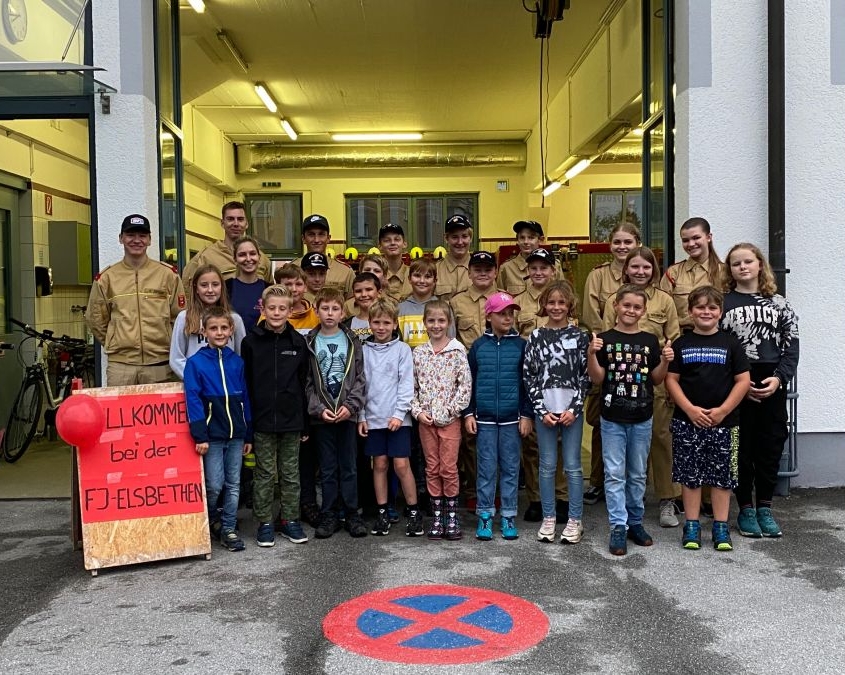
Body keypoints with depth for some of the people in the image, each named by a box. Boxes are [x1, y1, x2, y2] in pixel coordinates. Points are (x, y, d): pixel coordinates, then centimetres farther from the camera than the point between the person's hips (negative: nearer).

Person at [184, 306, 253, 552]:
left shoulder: (237, 362, 6)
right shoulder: (195, 363, -4)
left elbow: (245, 398, 9)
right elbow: (193, 400, -9)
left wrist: (248, 435, 8)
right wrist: (200, 436, -14)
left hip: (236, 433, 4)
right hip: (212, 435, -3)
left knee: (234, 485, 8)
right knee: (214, 485, 0)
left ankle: (228, 529, 18)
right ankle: (209, 521, 26)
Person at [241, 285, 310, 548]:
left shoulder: (298, 342, 3)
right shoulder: (251, 342, -2)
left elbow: (303, 385, 5)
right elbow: (245, 384, 0)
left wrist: (305, 424, 4)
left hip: (291, 419, 2)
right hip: (262, 420, -1)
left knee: (291, 473, 10)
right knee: (265, 474, 6)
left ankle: (290, 520, 22)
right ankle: (264, 523, 18)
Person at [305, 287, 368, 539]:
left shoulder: (352, 342, 3)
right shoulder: (310, 343, 2)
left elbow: (360, 379, 0)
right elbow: (306, 382, 0)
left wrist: (350, 406, -11)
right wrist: (319, 408, -11)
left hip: (347, 412, 0)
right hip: (321, 414, 0)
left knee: (348, 466, 7)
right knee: (327, 468, 7)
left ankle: (351, 513, 16)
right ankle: (329, 515, 16)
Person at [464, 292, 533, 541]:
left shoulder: (520, 345, 0)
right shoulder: (478, 346, 1)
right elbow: (469, 382, 5)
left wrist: (526, 414, -2)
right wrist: (468, 413, 0)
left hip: (512, 418, 0)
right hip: (484, 418, 0)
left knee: (510, 467, 7)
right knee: (486, 467, 5)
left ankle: (509, 516, 17)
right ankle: (485, 515, 15)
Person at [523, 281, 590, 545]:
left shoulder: (580, 336, 1)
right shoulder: (536, 337, 4)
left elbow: (586, 376, -1)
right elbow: (529, 376, 2)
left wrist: (574, 409, -9)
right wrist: (541, 410, -5)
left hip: (572, 410, -1)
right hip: (545, 411, 1)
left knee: (573, 466, 4)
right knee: (547, 466, 7)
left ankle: (575, 521, 14)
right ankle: (548, 519, 19)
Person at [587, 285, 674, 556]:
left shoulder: (650, 341, 4)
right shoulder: (605, 339, -3)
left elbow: (656, 379, 7)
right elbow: (597, 379, -5)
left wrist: (665, 361, -10)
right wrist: (592, 354, -20)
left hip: (642, 418, 2)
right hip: (612, 417, -2)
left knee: (638, 474, 13)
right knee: (614, 474, 0)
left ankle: (635, 521, 25)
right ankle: (618, 526, 5)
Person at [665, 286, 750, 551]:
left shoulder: (731, 343, 2)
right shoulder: (681, 344, 4)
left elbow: (743, 380, 0)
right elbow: (671, 379, 1)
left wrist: (722, 411, -9)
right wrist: (690, 409, -11)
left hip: (724, 421, 0)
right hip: (687, 421, 0)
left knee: (722, 474, 6)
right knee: (690, 474, 5)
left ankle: (720, 526, 17)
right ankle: (691, 525, 15)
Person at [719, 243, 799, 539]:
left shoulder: (778, 303, 10)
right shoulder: (722, 303, 4)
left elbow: (791, 345, 5)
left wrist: (779, 378, -10)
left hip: (773, 385, 2)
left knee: (771, 446, 5)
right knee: (741, 447, 3)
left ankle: (764, 508, 18)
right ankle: (745, 509, 14)